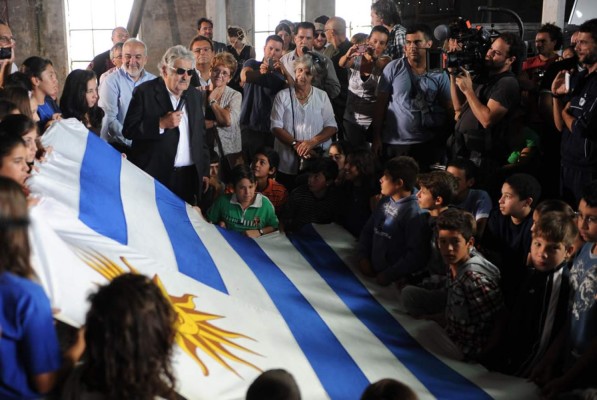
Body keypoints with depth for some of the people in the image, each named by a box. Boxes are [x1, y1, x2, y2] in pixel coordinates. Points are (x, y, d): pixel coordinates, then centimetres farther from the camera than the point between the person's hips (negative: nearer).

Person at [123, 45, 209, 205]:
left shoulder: (195, 95, 14)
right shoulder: (144, 92, -3)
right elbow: (128, 130, -8)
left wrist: (204, 171, 16)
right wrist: (160, 124, -19)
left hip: (190, 177, 4)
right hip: (155, 175, -4)